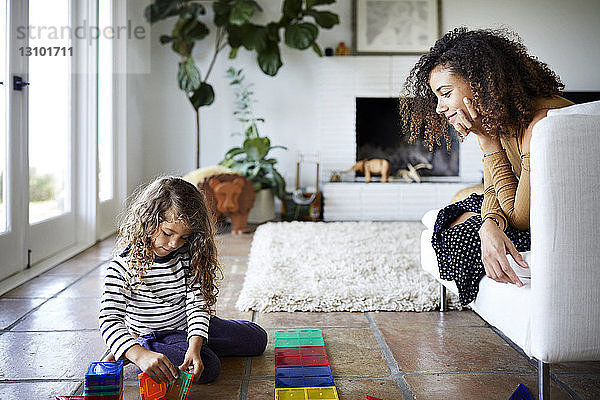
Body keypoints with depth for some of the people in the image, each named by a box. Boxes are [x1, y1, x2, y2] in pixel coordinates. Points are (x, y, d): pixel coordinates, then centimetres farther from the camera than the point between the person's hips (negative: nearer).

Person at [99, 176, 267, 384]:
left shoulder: (187, 257, -10)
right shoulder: (124, 265, -23)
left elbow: (197, 304, -14)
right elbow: (110, 320, -30)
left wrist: (194, 347, -32)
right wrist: (140, 355, -47)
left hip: (188, 327, 6)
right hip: (154, 335, -6)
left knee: (258, 338, 10)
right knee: (209, 366, -30)